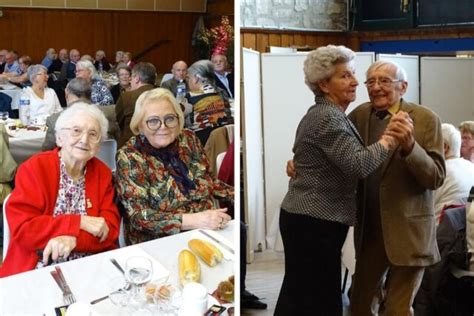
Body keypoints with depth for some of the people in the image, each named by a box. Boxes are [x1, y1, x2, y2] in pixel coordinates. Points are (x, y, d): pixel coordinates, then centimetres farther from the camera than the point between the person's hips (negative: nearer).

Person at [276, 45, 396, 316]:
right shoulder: (328, 117, -17)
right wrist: (390, 139, -18)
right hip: (315, 223, -10)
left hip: (306, 218, 10)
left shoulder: (324, 113, 16)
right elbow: (357, 164, -25)